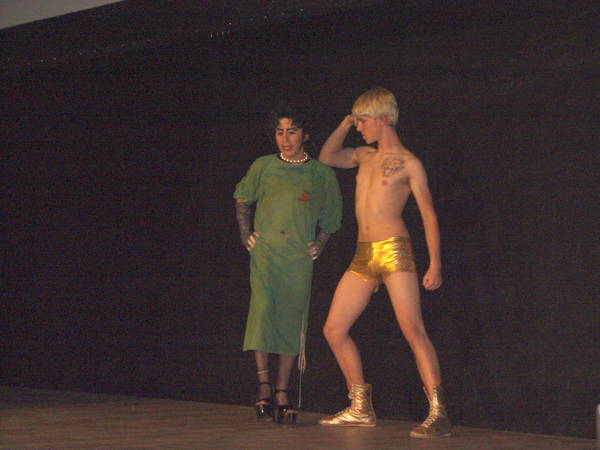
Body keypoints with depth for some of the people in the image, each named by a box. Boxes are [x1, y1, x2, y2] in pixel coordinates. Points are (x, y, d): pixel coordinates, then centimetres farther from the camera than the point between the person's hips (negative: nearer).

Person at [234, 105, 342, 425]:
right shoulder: (263, 167, 7)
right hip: (265, 252, -1)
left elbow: (331, 217, 20)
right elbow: (242, 198, 22)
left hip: (300, 258, 1)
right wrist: (245, 233, 12)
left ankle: (282, 394, 5)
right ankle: (263, 384, -16)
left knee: (292, 322, 0)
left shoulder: (322, 174, 7)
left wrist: (319, 243, 7)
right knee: (263, 307, -20)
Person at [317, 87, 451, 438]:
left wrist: (435, 264, -12)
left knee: (413, 330, -16)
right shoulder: (365, 156, 18)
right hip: (364, 255, 8)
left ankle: (439, 414, -18)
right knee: (334, 330, 5)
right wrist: (344, 127, 18)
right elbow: (326, 157, 35)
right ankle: (361, 409, 15)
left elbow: (429, 214, -3)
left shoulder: (408, 163, -1)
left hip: (394, 250, -7)